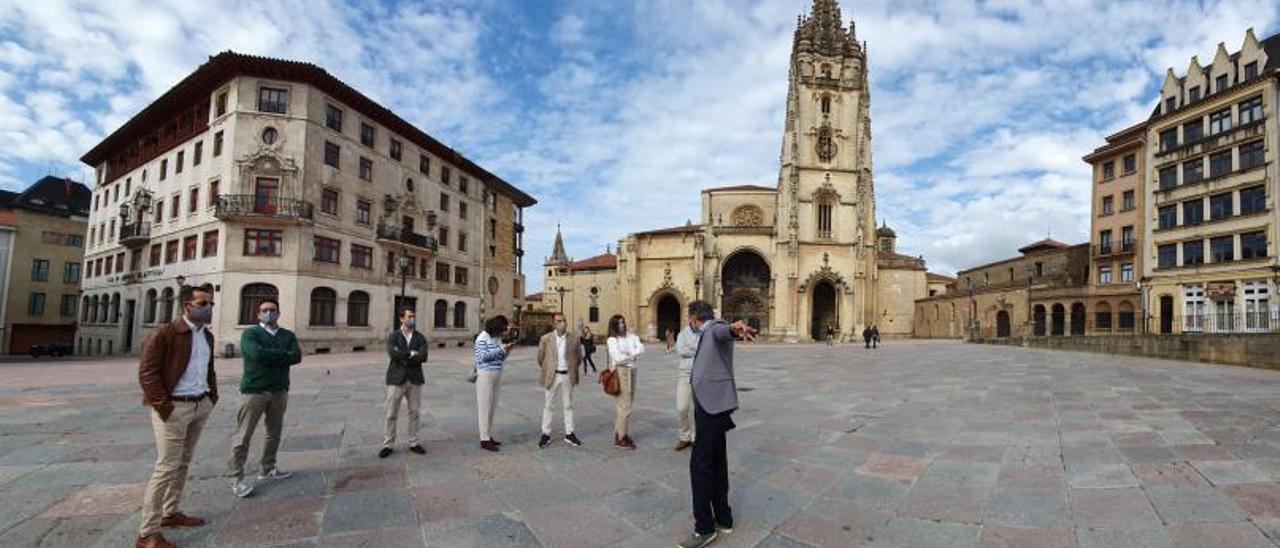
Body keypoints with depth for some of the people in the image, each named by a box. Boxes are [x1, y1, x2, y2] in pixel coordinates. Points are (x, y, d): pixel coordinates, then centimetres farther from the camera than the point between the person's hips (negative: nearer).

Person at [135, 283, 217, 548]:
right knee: (167, 468, -5)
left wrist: (212, 396, 12)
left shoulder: (208, 336, 11)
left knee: (183, 464, 16)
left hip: (201, 406, 7)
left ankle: (170, 513, 30)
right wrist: (164, 406, -17)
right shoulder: (165, 333, -12)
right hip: (175, 408, -7)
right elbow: (147, 371, -14)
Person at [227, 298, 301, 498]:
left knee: (274, 433, 14)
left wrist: (270, 358, -15)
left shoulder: (288, 335, 10)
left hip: (280, 391, 5)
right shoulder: (250, 334, -2)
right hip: (254, 391, -5)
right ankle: (236, 478, 6)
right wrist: (283, 354, -10)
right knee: (243, 436, -3)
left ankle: (267, 469, 29)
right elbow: (257, 354, -20)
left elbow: (297, 357, -6)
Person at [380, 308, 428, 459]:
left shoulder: (420, 338, 6)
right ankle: (388, 445, 14)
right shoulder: (393, 336, 1)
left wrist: (403, 356, -15)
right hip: (396, 379, -2)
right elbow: (392, 354, -18)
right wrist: (411, 353, -14)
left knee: (414, 413, 8)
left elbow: (423, 356, -11)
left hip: (415, 380, 2)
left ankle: (413, 442, 19)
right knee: (392, 414, 2)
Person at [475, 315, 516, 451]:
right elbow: (482, 356, -16)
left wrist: (507, 349, -3)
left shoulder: (497, 338, 11)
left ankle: (489, 436, 19)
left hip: (496, 375, 7)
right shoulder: (483, 338, -9)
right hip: (485, 375, -7)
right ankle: (484, 440, 2)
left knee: (492, 407, 10)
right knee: (485, 407, -3)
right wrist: (501, 349, -19)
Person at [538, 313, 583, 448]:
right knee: (547, 405, 6)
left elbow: (579, 357, 10)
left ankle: (569, 434, 19)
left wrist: (572, 370, 8)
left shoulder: (573, 339, -1)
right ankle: (546, 434, 16)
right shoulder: (545, 339, -4)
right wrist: (546, 370, 7)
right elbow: (540, 358, 6)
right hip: (552, 376, -1)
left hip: (567, 376, 1)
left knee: (568, 406, 10)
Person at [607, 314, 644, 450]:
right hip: (620, 372, -6)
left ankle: (620, 433, 20)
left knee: (627, 404, 10)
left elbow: (641, 349, -1)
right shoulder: (612, 340, -4)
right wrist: (633, 356, -2)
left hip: (631, 371, 6)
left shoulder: (631, 337, 11)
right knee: (624, 405, -8)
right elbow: (618, 358, -13)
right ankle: (620, 438, 0)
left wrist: (629, 354, -14)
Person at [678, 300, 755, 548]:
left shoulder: (715, 328, -10)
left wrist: (735, 329, -58)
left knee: (700, 464, -9)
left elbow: (722, 331, -36)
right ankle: (723, 519, 27)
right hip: (709, 405, 10)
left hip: (714, 406, -10)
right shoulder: (706, 335, 20)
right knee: (716, 463, 16)